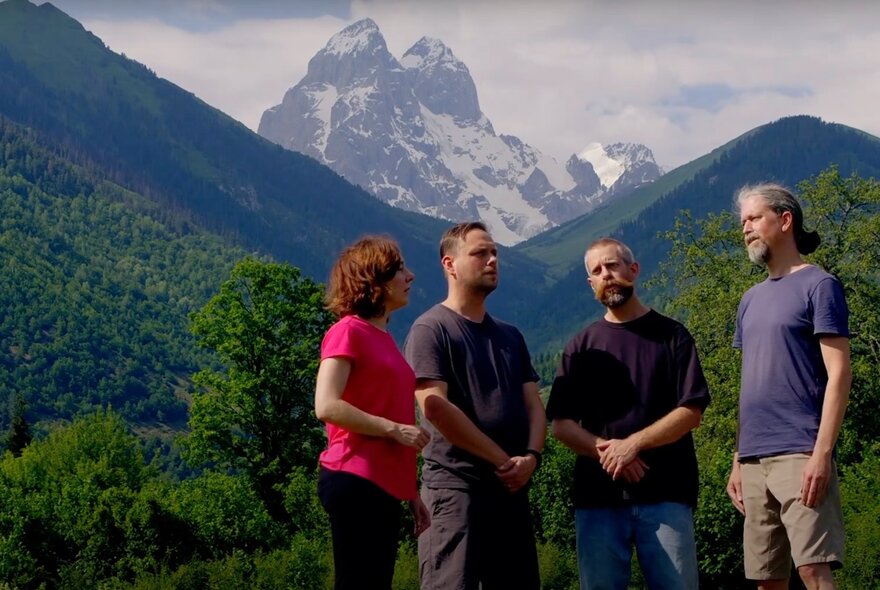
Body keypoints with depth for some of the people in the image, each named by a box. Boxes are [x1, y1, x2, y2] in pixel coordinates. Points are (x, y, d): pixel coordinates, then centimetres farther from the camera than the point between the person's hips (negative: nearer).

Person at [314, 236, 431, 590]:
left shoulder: (383, 337, 18)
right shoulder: (349, 331, -6)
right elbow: (327, 406, -18)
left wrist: (411, 494, 20)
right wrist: (394, 429, -16)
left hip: (385, 486, 9)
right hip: (355, 482, -9)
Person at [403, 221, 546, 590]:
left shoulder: (510, 336, 19)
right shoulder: (431, 329, -3)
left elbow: (533, 405, 13)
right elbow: (436, 408, -14)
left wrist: (531, 456, -9)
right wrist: (503, 460, -11)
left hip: (511, 488, 7)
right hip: (455, 484, -7)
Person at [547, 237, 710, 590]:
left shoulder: (670, 335, 7)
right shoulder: (581, 346, 13)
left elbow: (691, 412, -2)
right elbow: (561, 424, 6)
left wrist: (633, 444, -14)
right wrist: (604, 450, -12)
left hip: (664, 494, -2)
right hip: (597, 496, 2)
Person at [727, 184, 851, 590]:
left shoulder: (817, 286, -1)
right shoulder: (751, 301, 20)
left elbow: (838, 374, -8)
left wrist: (822, 453, -17)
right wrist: (738, 460, 16)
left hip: (800, 455, -7)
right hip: (754, 460, 7)